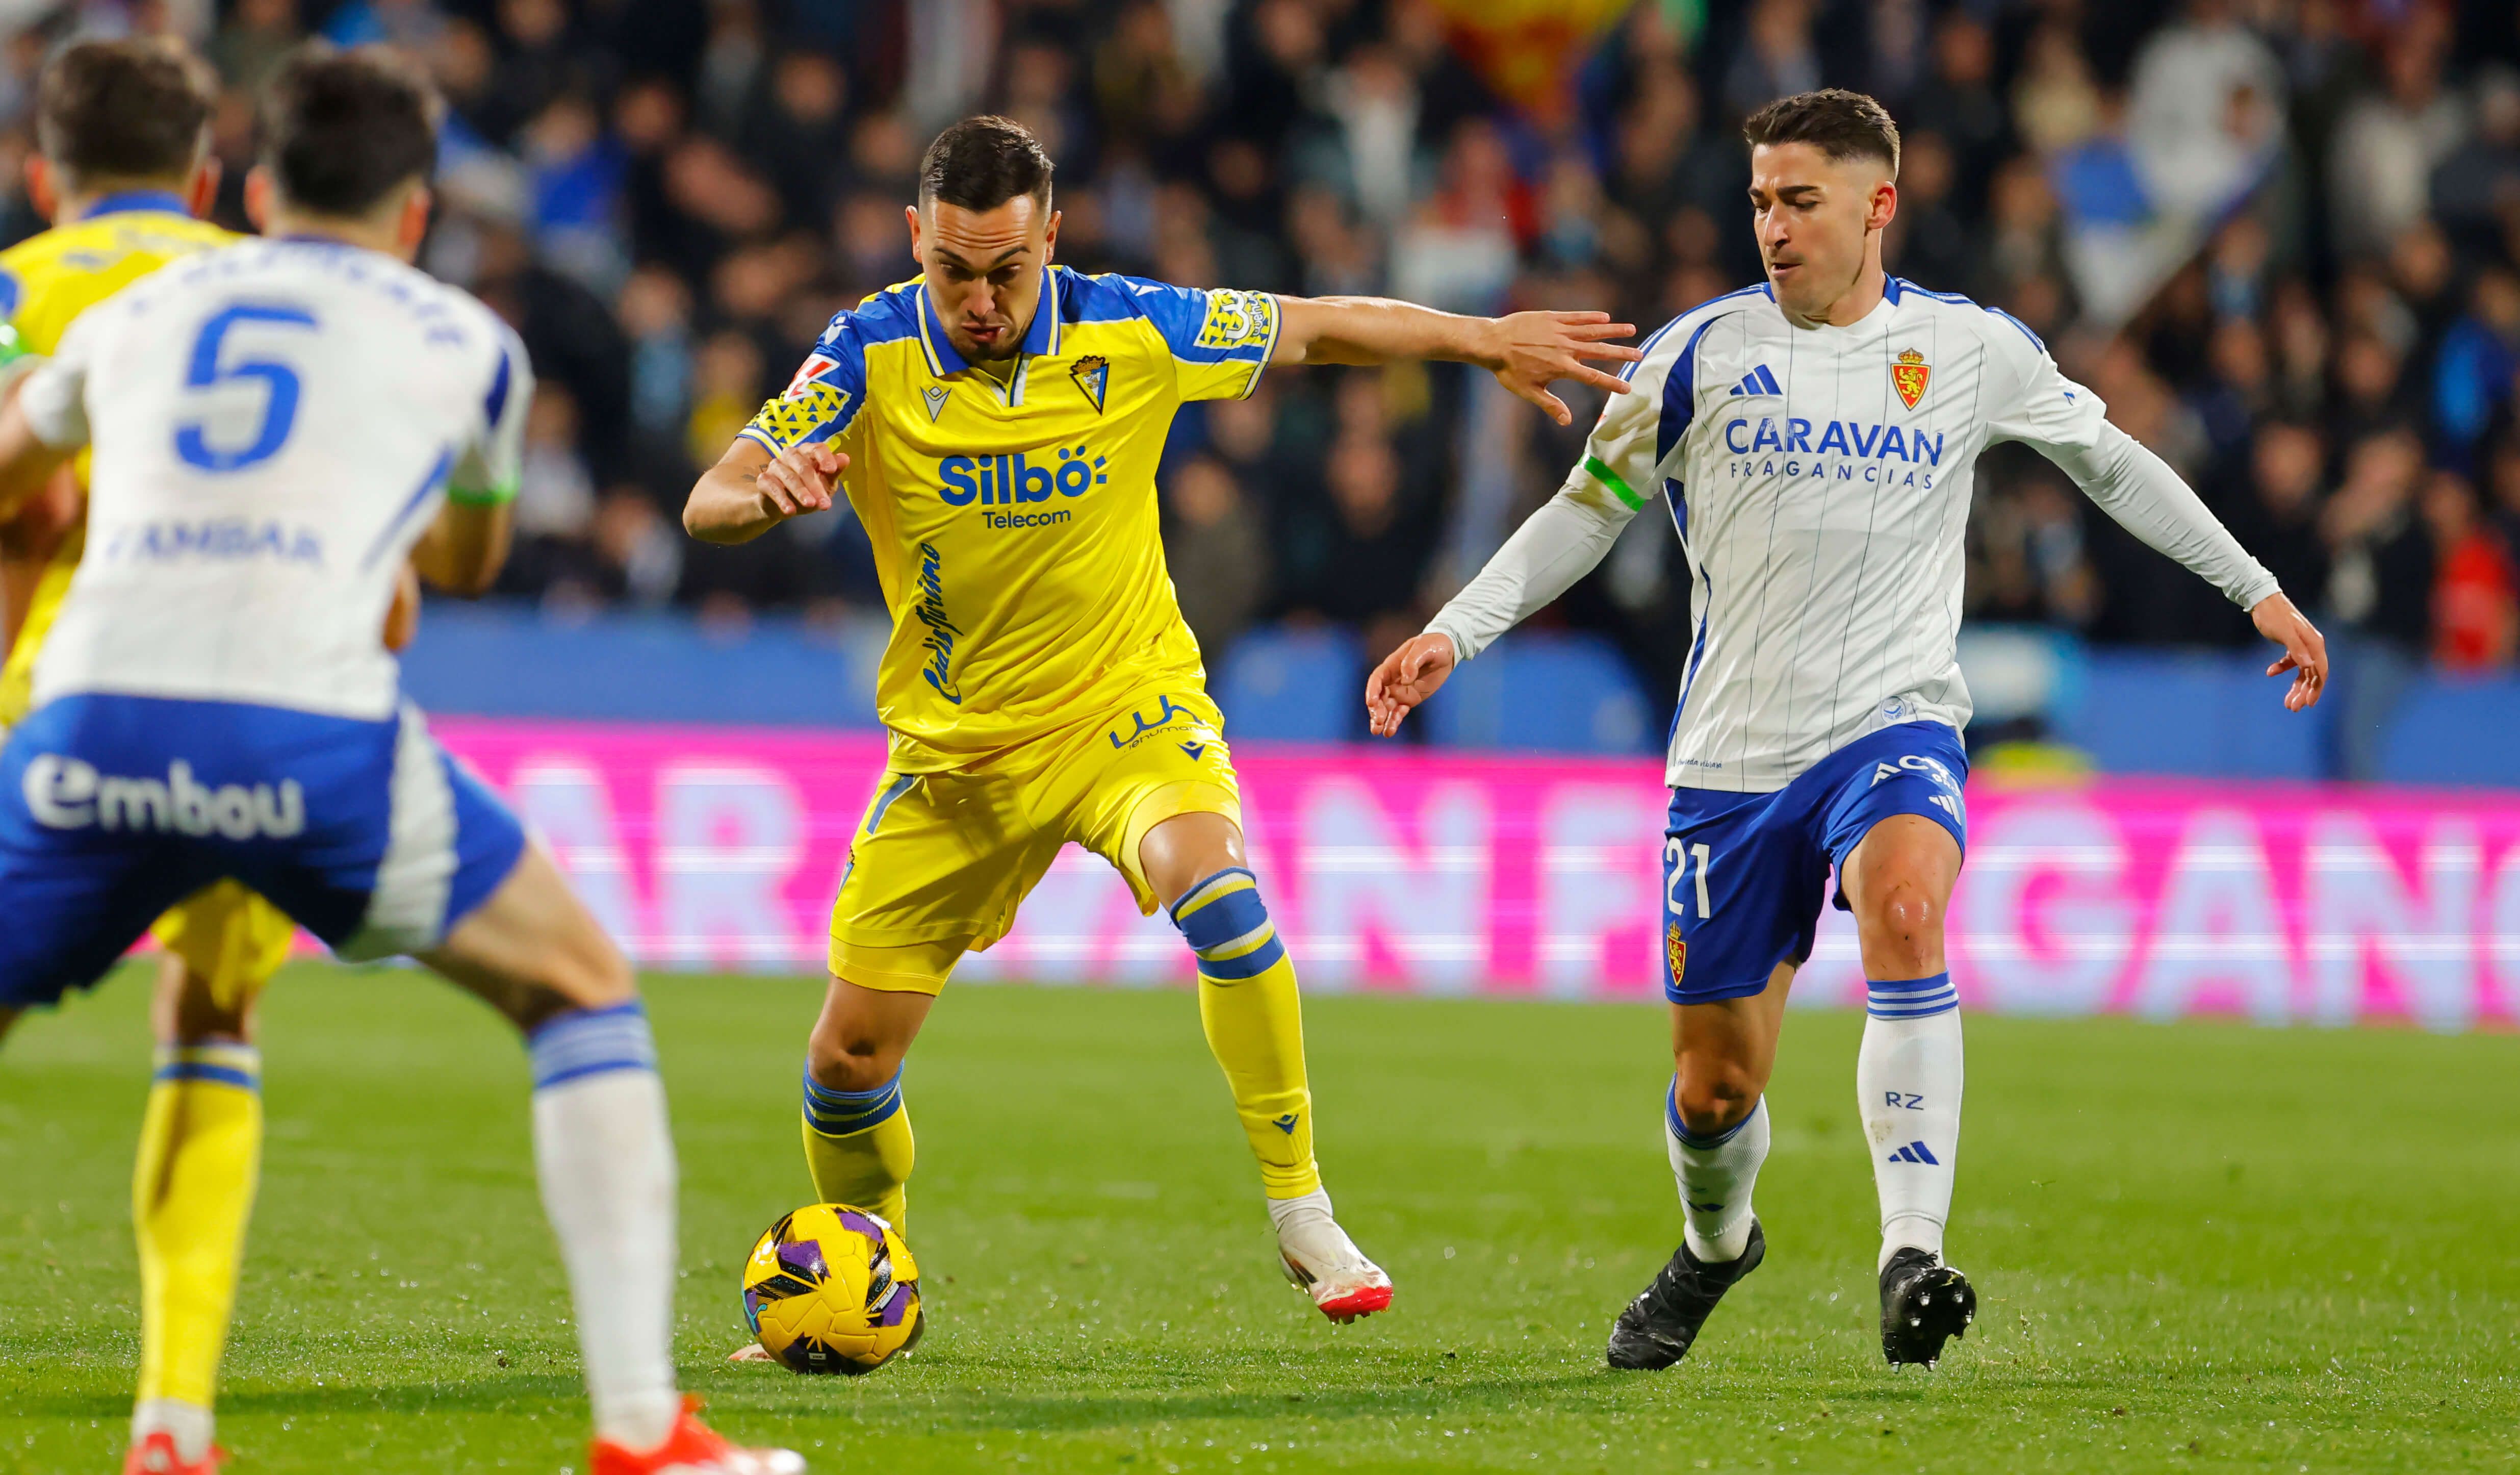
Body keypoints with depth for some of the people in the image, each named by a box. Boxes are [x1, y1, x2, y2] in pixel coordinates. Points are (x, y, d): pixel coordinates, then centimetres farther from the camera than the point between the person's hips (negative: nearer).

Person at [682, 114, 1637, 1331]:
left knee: (1214, 887, -34)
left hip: (1127, 706, -2)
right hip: (953, 749, 2)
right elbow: (709, 505, -20)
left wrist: (1486, 339, -1)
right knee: (848, 1059, 2)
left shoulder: (1130, 331, -12)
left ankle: (1301, 1211, -22)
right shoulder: (870, 354, -13)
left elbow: (1317, 328, 4)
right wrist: (767, 493, -43)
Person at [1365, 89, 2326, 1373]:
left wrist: (2257, 592, 19)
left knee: (1904, 911, -35)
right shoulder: (1702, 353, 0)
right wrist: (1452, 635, -3)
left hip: (1895, 726, -1)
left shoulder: (1973, 350, 2)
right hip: (1734, 754, 1)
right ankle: (1716, 1244, 41)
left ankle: (1911, 1255, -37)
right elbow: (1588, 510, 8)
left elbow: (2108, 462, 18)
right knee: (1715, 1085, 5)